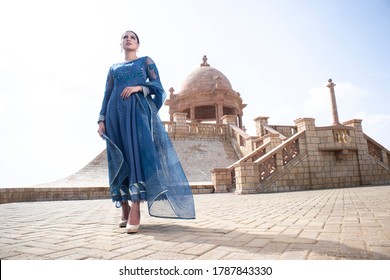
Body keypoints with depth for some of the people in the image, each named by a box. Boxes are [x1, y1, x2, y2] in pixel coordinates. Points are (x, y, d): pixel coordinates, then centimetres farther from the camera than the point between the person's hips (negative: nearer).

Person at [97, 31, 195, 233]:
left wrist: (138, 87, -13)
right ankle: (125, 209, 4)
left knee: (138, 153, -17)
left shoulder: (146, 61, 17)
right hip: (116, 113, 4)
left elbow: (157, 85, 4)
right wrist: (102, 120, 4)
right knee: (119, 159, -3)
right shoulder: (113, 68, 24)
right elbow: (107, 95, 16)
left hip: (138, 110, -3)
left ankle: (135, 210, -22)